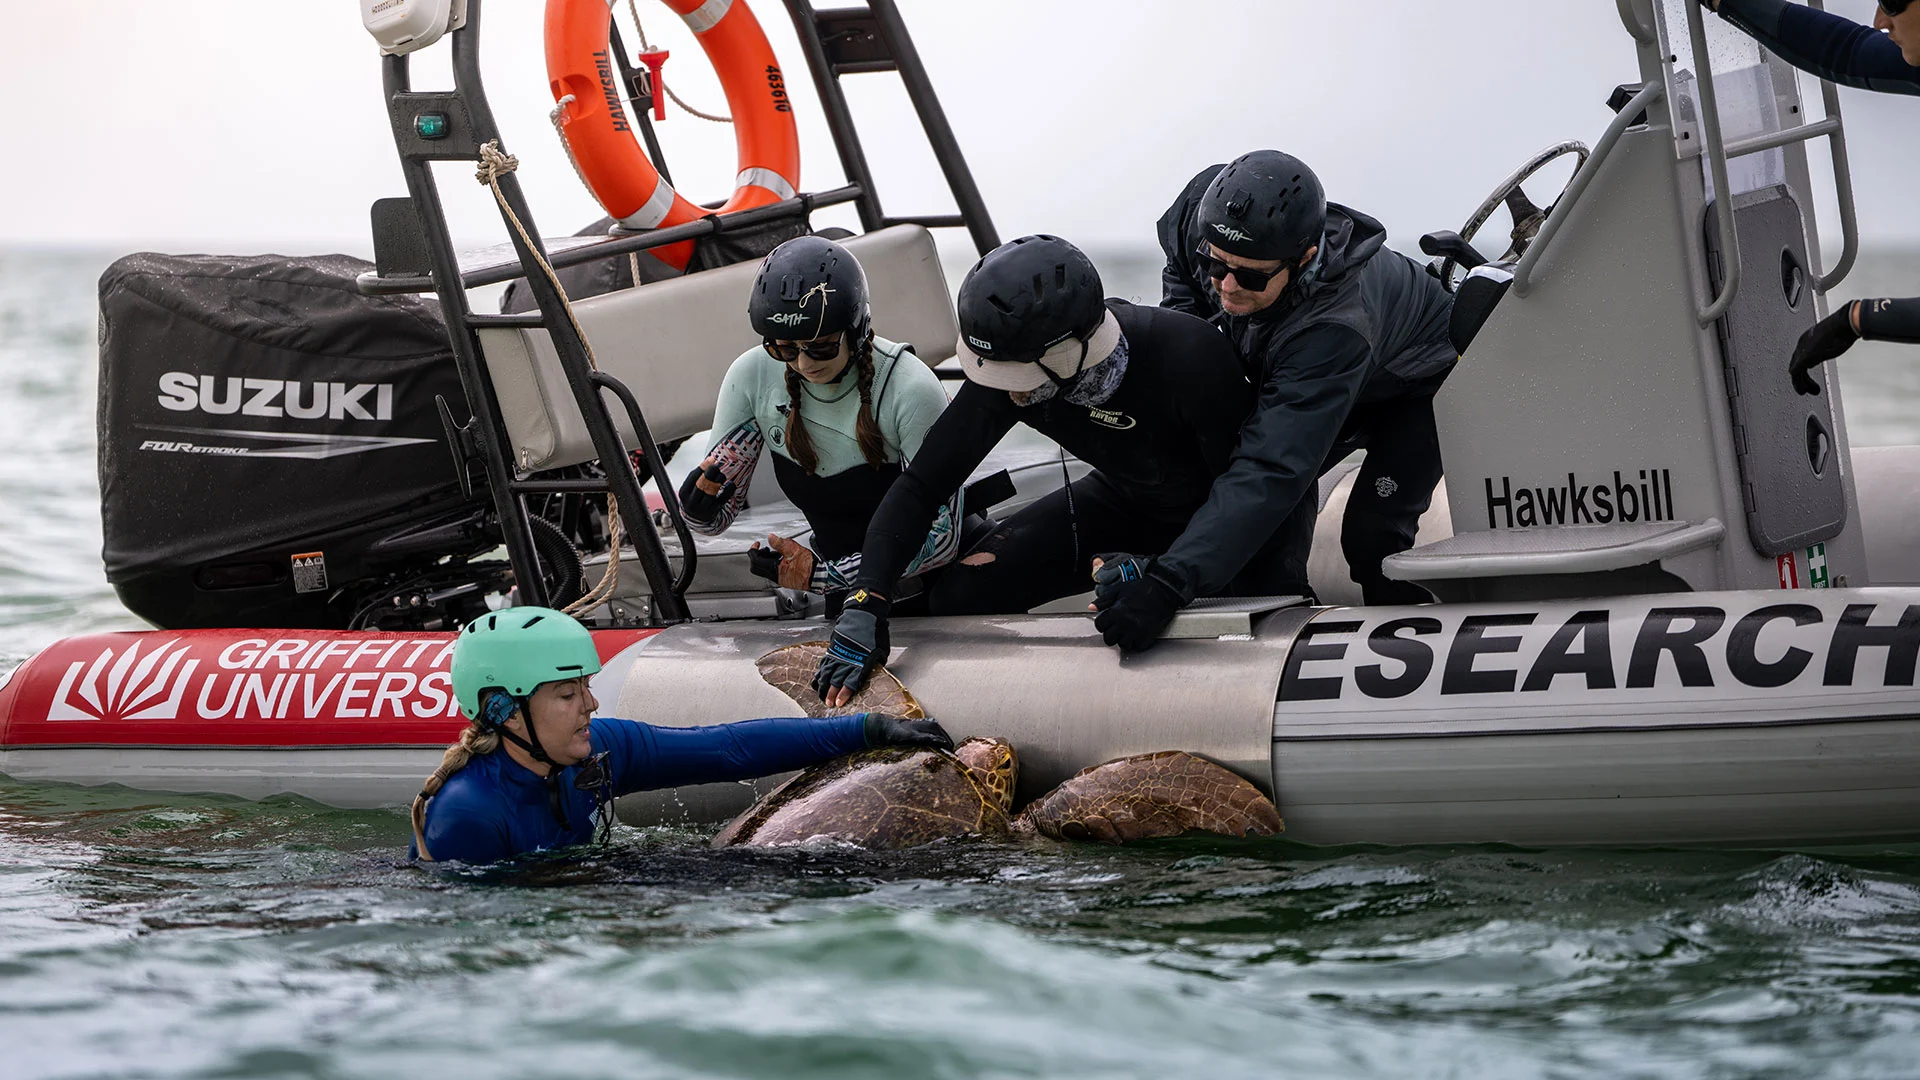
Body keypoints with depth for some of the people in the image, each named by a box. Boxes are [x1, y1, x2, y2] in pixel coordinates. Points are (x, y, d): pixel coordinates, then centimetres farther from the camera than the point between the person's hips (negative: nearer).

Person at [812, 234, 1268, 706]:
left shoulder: (1188, 355, -39)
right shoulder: (1007, 367, -24)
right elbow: (922, 484, -19)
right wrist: (866, 602, -31)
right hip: (1125, 501, 4)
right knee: (959, 596, -13)